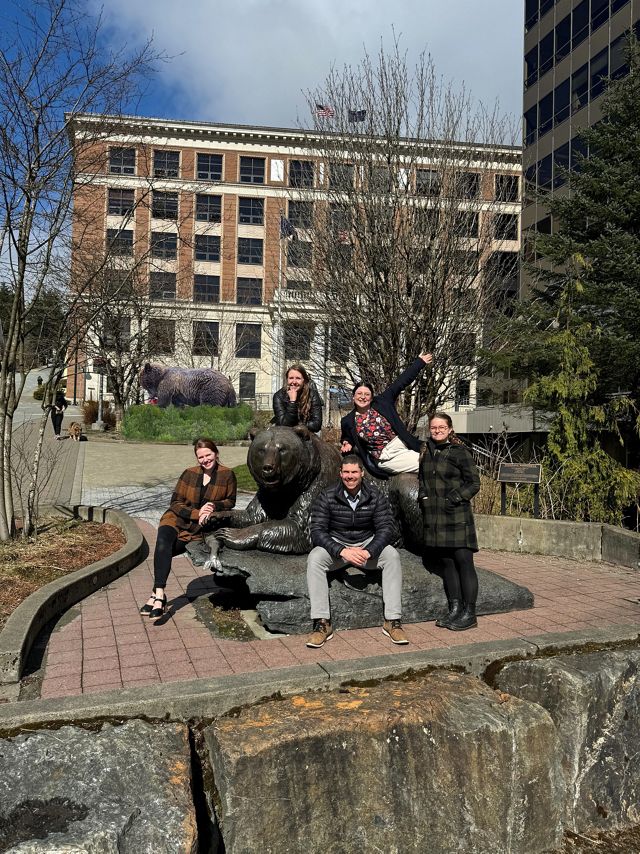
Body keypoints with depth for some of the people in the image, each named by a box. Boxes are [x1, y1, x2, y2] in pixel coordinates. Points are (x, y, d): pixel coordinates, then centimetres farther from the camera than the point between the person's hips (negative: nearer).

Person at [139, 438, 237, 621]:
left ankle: (158, 594, -16)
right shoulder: (189, 474, 1)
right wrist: (197, 513, -15)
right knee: (163, 542, -29)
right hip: (178, 519, 2)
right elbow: (175, 502, 0)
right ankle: (159, 594, -32)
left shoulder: (227, 475, -2)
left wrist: (214, 506, -14)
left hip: (202, 527, -2)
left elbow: (230, 501, 7)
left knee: (163, 550, -22)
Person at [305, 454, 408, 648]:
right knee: (314, 559, -31)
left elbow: (387, 528, -11)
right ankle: (322, 623, -28)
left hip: (368, 545, 1)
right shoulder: (327, 497, -11)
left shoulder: (375, 496, -6)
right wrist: (342, 551, -32)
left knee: (392, 556, -27)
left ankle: (393, 621, -22)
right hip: (336, 545, -1)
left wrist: (368, 551, -29)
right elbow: (317, 532, -16)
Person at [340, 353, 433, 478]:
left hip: (403, 444, 3)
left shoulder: (382, 401, 0)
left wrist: (420, 362, 3)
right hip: (387, 458, -3)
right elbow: (347, 440, 16)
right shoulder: (348, 422, -2)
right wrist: (347, 445, -9)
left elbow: (401, 382, 2)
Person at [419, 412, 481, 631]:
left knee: (463, 562, -4)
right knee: (446, 563, 9)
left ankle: (469, 613, 3)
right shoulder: (426, 452, 13)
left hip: (457, 516, -6)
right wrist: (423, 497, 7)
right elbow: (421, 479, 25)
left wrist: (453, 499, -12)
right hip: (434, 518, 6)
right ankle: (455, 609, 18)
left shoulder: (459, 452, -5)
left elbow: (474, 482, -5)